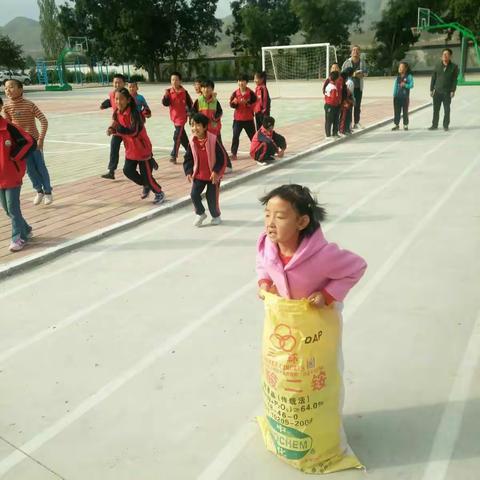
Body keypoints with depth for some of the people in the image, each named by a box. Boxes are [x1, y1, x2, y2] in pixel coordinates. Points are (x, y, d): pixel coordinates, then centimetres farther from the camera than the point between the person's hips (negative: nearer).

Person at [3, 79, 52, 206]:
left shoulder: (29, 104, -14)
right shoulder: (7, 107, -3)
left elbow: (44, 121, -16)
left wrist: (41, 139, -20)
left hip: (34, 141, -3)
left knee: (40, 167, 3)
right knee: (29, 169, 7)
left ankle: (48, 191, 16)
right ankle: (39, 191, 23)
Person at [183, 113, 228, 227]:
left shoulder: (213, 140, -17)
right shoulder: (192, 141, -3)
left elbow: (222, 157, -13)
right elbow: (188, 158, 6)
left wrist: (216, 171, -17)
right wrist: (188, 172, -5)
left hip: (213, 175, -4)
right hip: (198, 175, 4)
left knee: (212, 197, 3)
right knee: (194, 194, -5)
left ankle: (216, 216, 29)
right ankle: (200, 213, 20)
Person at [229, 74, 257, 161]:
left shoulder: (250, 93, -6)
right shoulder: (235, 93, -2)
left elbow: (254, 103, -8)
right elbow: (231, 105, -4)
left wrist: (247, 103, -22)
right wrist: (234, 102, -26)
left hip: (248, 119, -1)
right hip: (238, 118, 1)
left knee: (253, 135, 11)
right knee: (235, 136, -3)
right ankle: (234, 153, 2)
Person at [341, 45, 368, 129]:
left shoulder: (363, 62, 6)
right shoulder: (347, 62, -5)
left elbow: (366, 72, 12)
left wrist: (362, 75, -11)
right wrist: (353, 74, -20)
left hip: (359, 87, 4)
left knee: (358, 105, 10)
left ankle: (356, 123, 19)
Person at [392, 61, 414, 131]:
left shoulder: (409, 76, -2)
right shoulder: (398, 76, 11)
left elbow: (411, 85, -9)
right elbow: (395, 86, 12)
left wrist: (405, 85, -26)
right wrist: (394, 95, 6)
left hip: (405, 97, -4)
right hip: (397, 97, 4)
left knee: (405, 111, 3)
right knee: (396, 111, 4)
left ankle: (405, 125, 11)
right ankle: (396, 124, 14)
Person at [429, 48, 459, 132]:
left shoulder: (454, 67, 0)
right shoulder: (438, 66, 6)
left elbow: (454, 80, -2)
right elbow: (433, 78, 8)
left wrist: (453, 91, -9)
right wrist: (431, 89, 3)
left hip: (447, 92, -2)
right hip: (437, 91, 2)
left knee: (447, 110, 4)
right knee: (436, 109, 5)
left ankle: (446, 126, 12)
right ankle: (434, 125, 14)